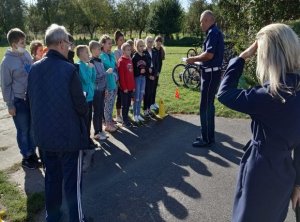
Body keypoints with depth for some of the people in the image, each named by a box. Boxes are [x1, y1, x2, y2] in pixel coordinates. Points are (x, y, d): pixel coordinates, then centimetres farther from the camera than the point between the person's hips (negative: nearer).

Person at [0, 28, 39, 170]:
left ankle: (32, 153, 30)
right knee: (23, 131, 6)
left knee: (32, 129, 14)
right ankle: (26, 157, 22)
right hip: (19, 101, -5)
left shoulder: (26, 54, 2)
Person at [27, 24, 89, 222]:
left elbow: (32, 101, 8)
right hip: (69, 134, -6)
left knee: (52, 176, 21)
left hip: (44, 133, 7)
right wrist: (85, 111, 6)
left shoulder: (34, 68, -2)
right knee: (72, 180, 7)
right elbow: (81, 105, -16)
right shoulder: (69, 69, -20)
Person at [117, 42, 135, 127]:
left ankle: (126, 119, 25)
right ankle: (125, 121, 12)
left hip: (130, 87, 7)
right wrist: (124, 87, -15)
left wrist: (133, 86, 12)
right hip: (124, 88, -7)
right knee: (124, 105, 2)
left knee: (128, 104, 13)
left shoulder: (130, 60, 12)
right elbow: (121, 76, -14)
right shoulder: (121, 61, -11)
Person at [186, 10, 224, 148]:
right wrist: (197, 60, 14)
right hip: (211, 73, 10)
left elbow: (209, 54, -25)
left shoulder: (213, 33, -15)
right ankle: (208, 136, 26)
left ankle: (207, 139, 5)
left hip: (211, 74, -10)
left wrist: (194, 59, -12)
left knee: (205, 107, -4)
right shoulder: (215, 33, 16)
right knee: (209, 105, 15)